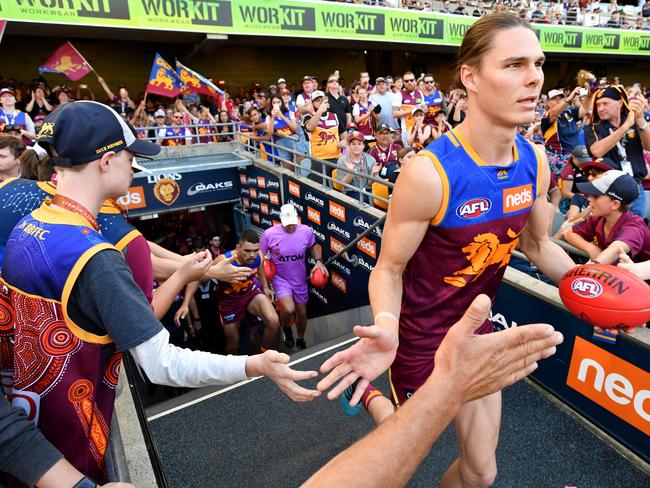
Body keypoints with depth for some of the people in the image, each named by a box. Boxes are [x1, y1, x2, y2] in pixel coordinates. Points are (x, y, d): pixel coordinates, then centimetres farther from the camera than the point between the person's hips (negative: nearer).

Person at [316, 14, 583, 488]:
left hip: (478, 329, 6)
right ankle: (369, 394, 47)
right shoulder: (429, 172, -28)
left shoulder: (535, 162, -8)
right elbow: (389, 268, -18)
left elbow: (537, 243, 9)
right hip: (422, 338, -5)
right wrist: (385, 326, -37)